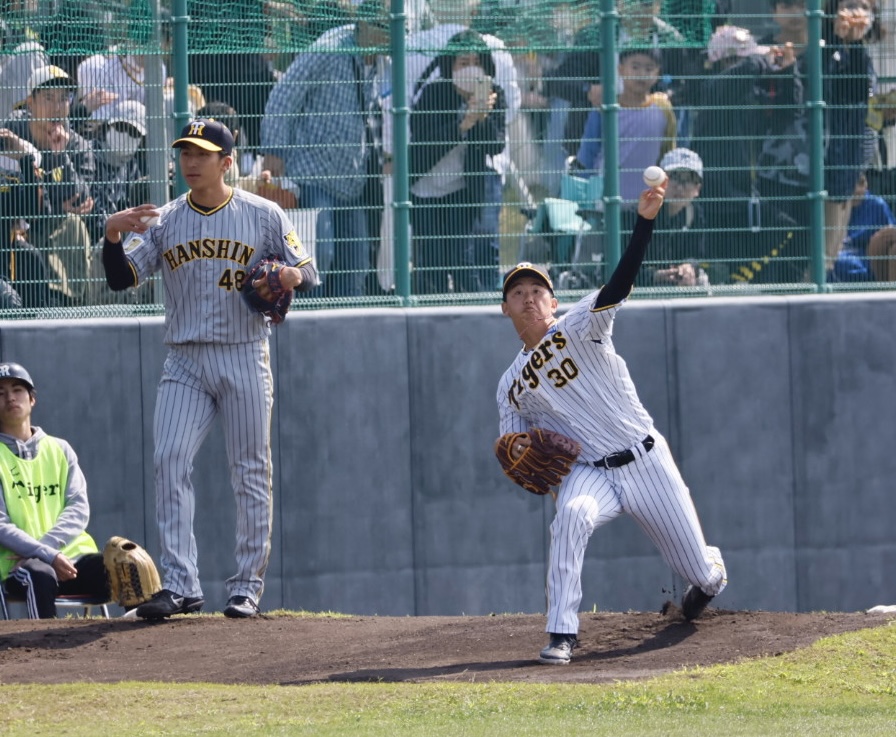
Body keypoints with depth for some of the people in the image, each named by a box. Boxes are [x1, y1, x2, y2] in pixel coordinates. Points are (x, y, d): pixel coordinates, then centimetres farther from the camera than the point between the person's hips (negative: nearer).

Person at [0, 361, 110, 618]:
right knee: (40, 574, -40)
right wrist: (48, 556, -19)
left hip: (73, 554, 4)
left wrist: (46, 545, -14)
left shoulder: (59, 450, 19)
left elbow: (79, 509, 6)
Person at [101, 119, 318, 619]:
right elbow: (121, 279, 1)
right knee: (170, 460, -12)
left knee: (251, 472, 0)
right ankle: (180, 584, -13)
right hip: (185, 361, 2)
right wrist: (112, 235, -17)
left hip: (244, 358, -2)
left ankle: (249, 586, 7)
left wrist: (293, 276, -17)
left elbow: (309, 273, 6)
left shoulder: (263, 216, 2)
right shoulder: (164, 221, 7)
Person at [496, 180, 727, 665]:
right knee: (570, 515, -36)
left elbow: (620, 283, -17)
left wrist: (645, 221, -33)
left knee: (699, 571, 6)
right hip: (591, 474, 1)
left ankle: (711, 571, 47)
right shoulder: (512, 386, 9)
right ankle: (562, 634, -32)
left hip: (646, 461, -1)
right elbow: (515, 443, 15)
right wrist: (518, 452, -12)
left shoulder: (578, 329, -2)